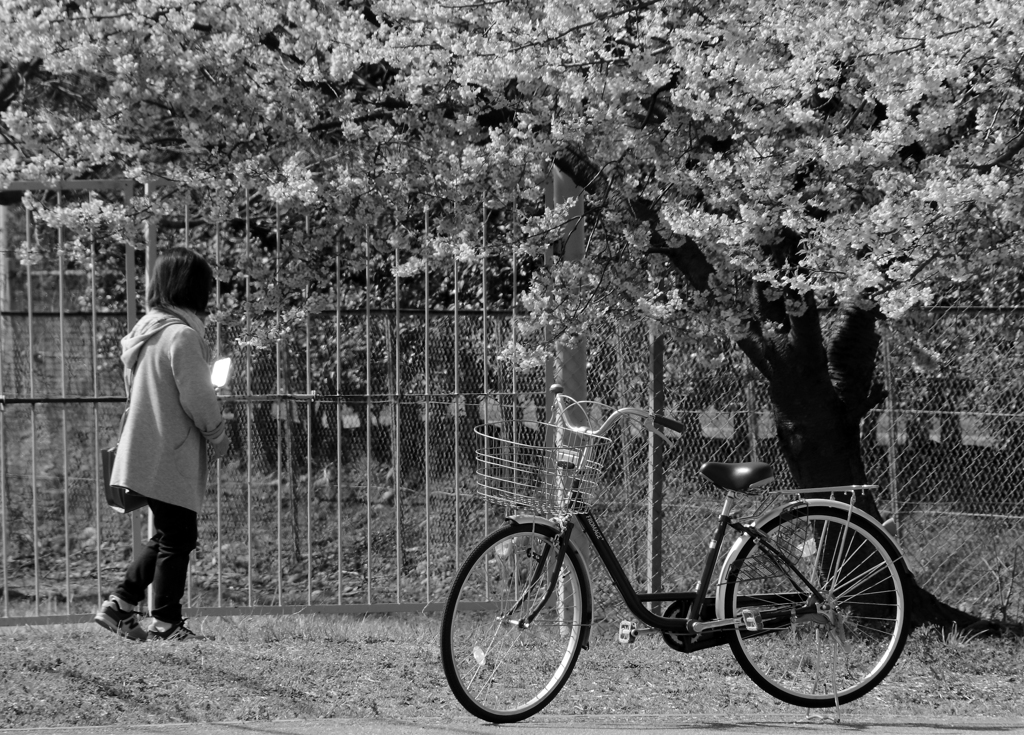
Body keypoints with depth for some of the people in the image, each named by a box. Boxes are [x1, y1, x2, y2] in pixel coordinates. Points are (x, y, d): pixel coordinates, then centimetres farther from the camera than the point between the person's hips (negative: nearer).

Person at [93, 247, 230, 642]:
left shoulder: (145, 331, 9)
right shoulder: (181, 335, -19)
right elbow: (198, 399, -19)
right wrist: (220, 437, -2)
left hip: (142, 453, 9)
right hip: (171, 457, -9)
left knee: (167, 535, 19)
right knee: (177, 538, 1)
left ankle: (120, 605, 19)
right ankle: (165, 622, 6)